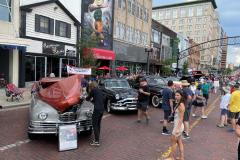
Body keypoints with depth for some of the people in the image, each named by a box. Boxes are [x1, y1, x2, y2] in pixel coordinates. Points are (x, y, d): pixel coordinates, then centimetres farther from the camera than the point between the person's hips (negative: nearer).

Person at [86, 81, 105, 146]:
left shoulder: (93, 90, -3)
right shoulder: (100, 91, 16)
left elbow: (88, 98, 8)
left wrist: (88, 99, 32)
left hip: (97, 109, -8)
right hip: (102, 109, 8)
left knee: (95, 125, -1)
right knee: (98, 124, 17)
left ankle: (96, 141, 0)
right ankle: (97, 138, 27)